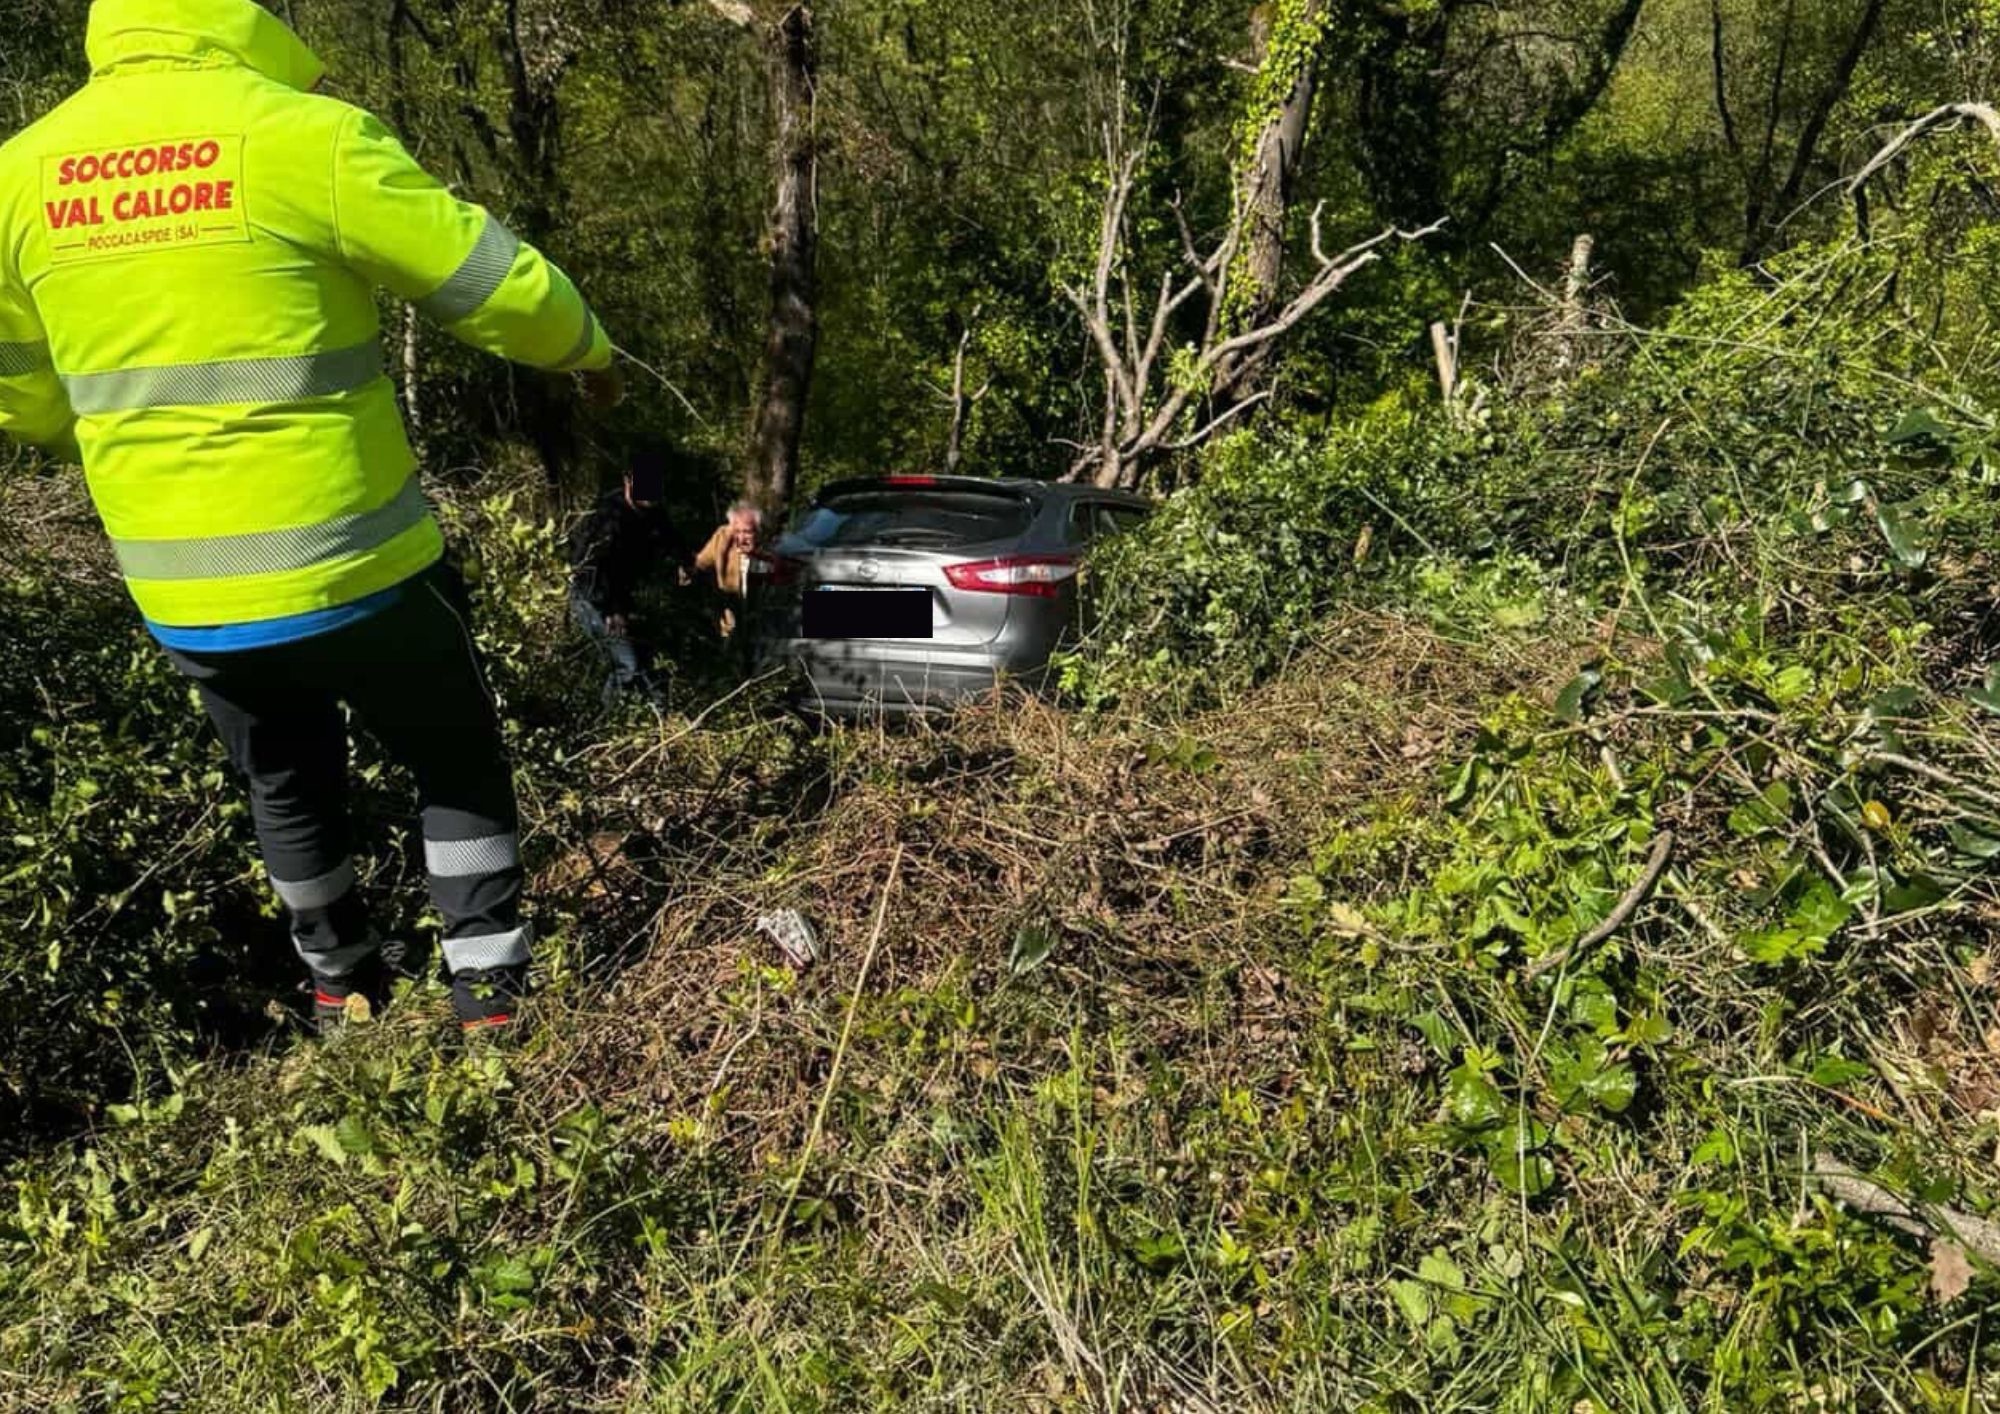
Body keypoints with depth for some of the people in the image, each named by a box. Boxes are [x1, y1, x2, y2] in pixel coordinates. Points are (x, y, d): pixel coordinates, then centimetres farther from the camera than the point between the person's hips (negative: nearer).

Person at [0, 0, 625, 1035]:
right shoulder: (305, 134, -13)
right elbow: (502, 288, -8)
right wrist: (587, 351, 12)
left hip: (178, 588, 5)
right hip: (348, 561, -5)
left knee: (289, 788, 26)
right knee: (457, 762, 18)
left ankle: (341, 988, 43)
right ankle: (489, 991, 18)